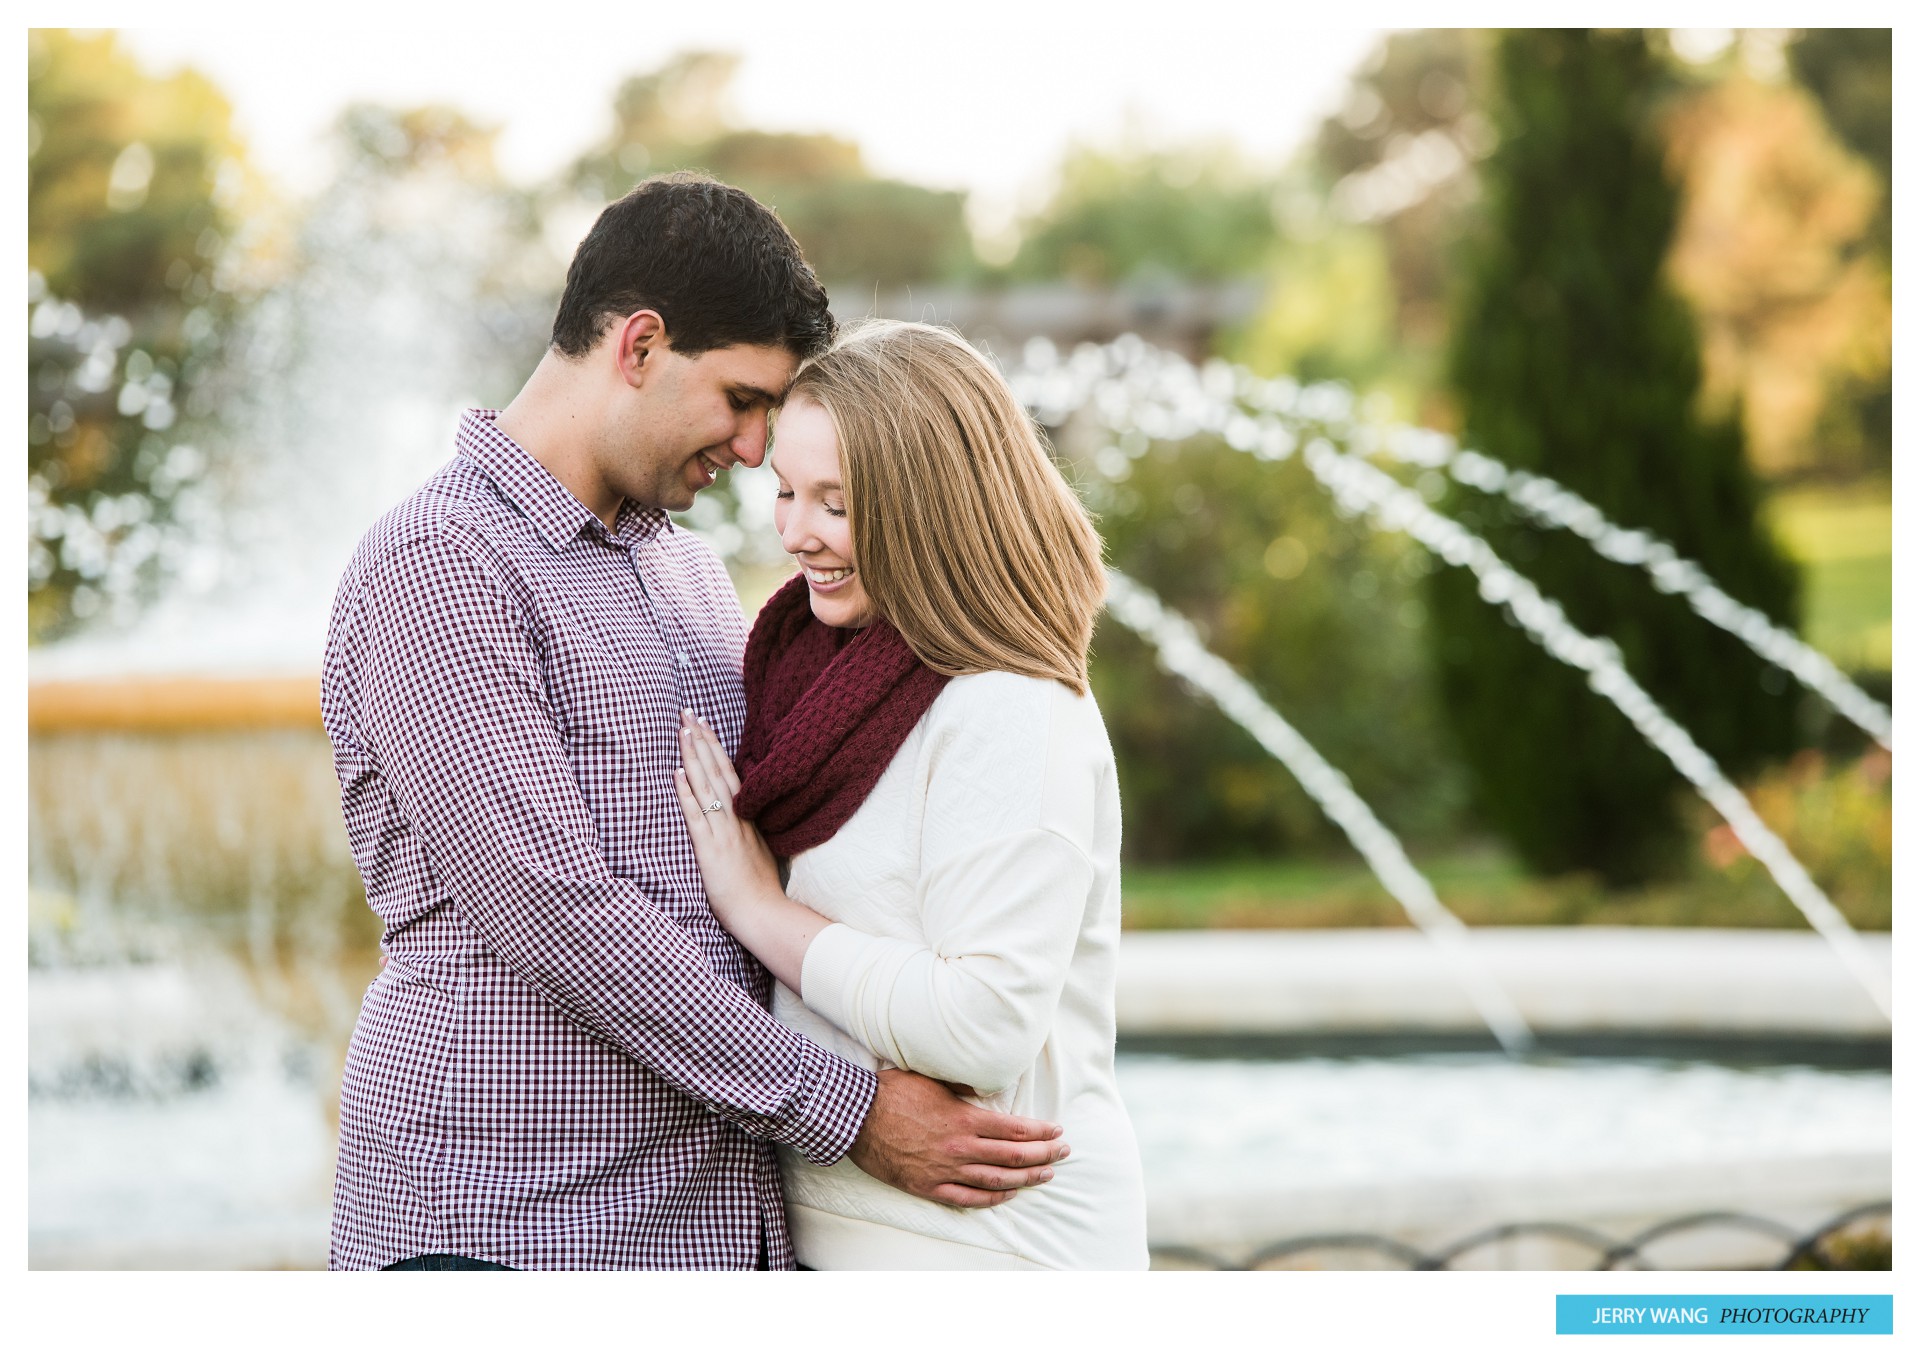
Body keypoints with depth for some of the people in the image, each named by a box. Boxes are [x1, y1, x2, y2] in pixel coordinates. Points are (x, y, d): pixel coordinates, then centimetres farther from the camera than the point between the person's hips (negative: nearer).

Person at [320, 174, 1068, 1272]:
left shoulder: (694, 574, 19)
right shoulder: (434, 564, -10)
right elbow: (550, 909, -17)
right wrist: (845, 1109, -15)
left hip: (721, 1213, 8)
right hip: (510, 1222, -7)